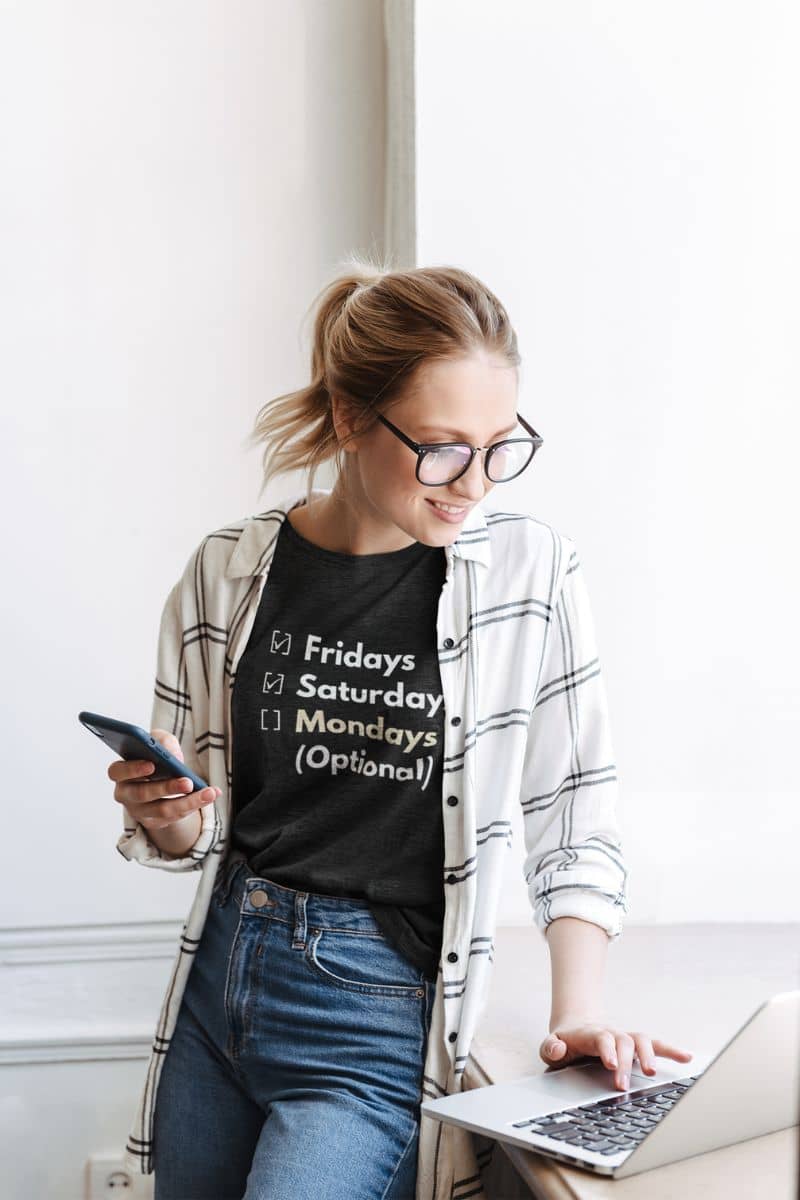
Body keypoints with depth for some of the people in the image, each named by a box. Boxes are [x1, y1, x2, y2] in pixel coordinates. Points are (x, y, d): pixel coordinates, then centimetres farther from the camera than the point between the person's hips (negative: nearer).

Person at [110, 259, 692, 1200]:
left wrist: (577, 1009, -12)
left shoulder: (531, 572, -9)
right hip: (218, 986, 4)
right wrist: (162, 814, -13)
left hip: (379, 1023, -3)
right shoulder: (229, 572, -2)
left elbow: (574, 818, -3)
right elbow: (193, 836, 8)